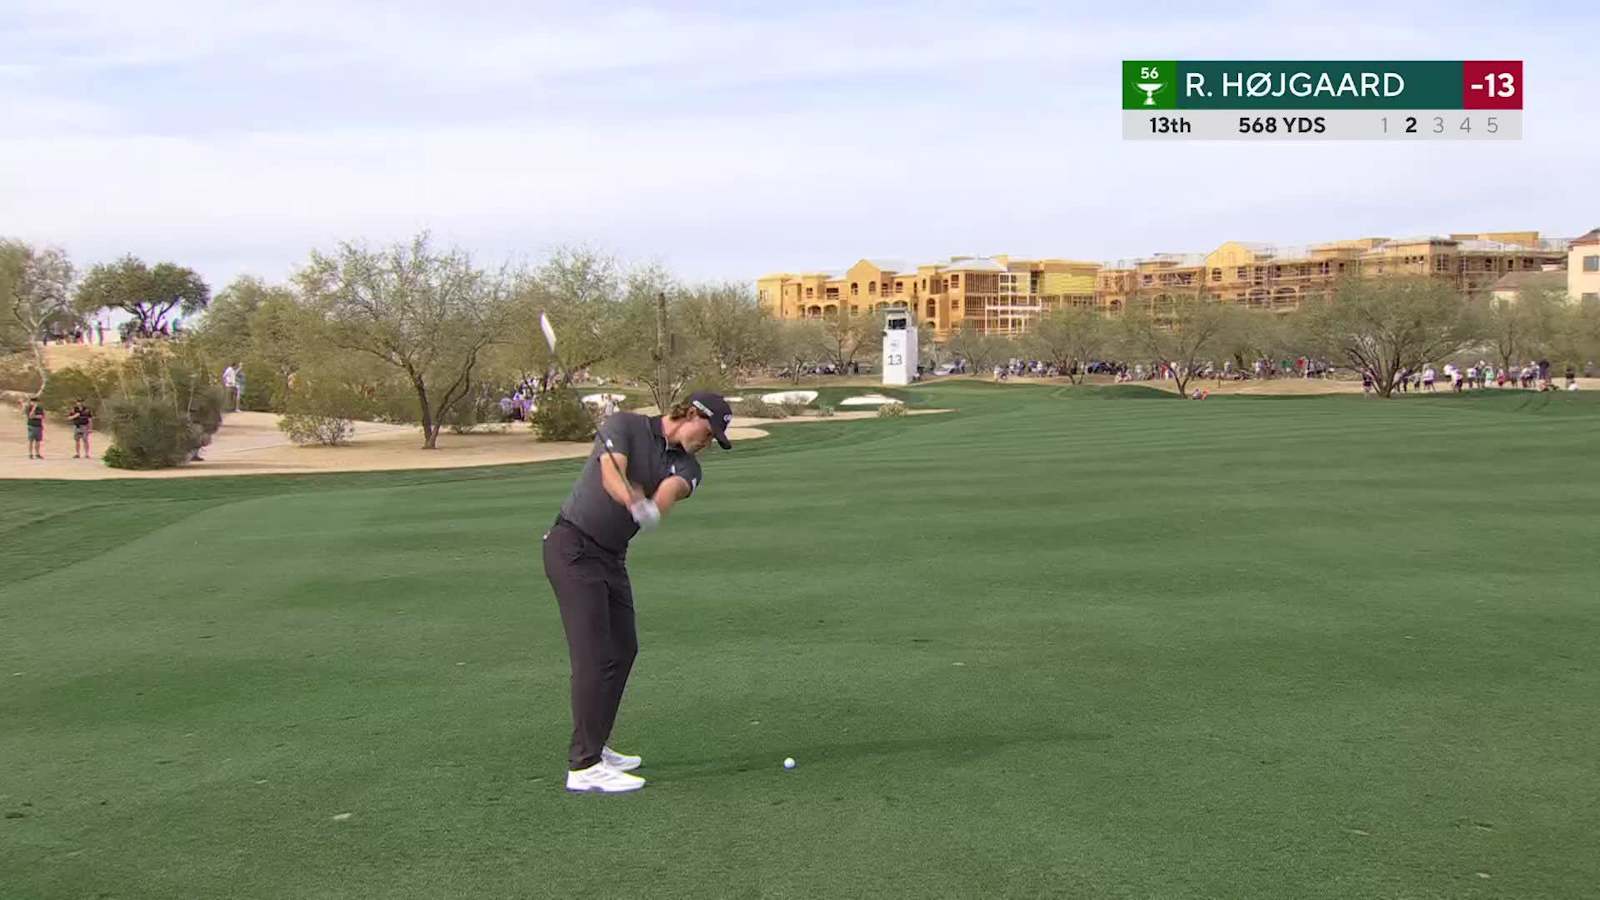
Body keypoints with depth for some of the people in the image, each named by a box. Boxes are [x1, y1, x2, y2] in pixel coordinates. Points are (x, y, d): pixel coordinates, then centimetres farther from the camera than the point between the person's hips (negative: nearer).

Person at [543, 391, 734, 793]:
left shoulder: (686, 465, 7)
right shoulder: (624, 425, -8)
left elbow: (671, 489, -16)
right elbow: (611, 472, -26)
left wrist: (657, 503, -39)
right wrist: (635, 503, -45)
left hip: (612, 556, 8)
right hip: (573, 546, -8)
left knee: (623, 650, 13)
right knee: (595, 656, -13)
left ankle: (594, 747, 26)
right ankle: (584, 767, -12)